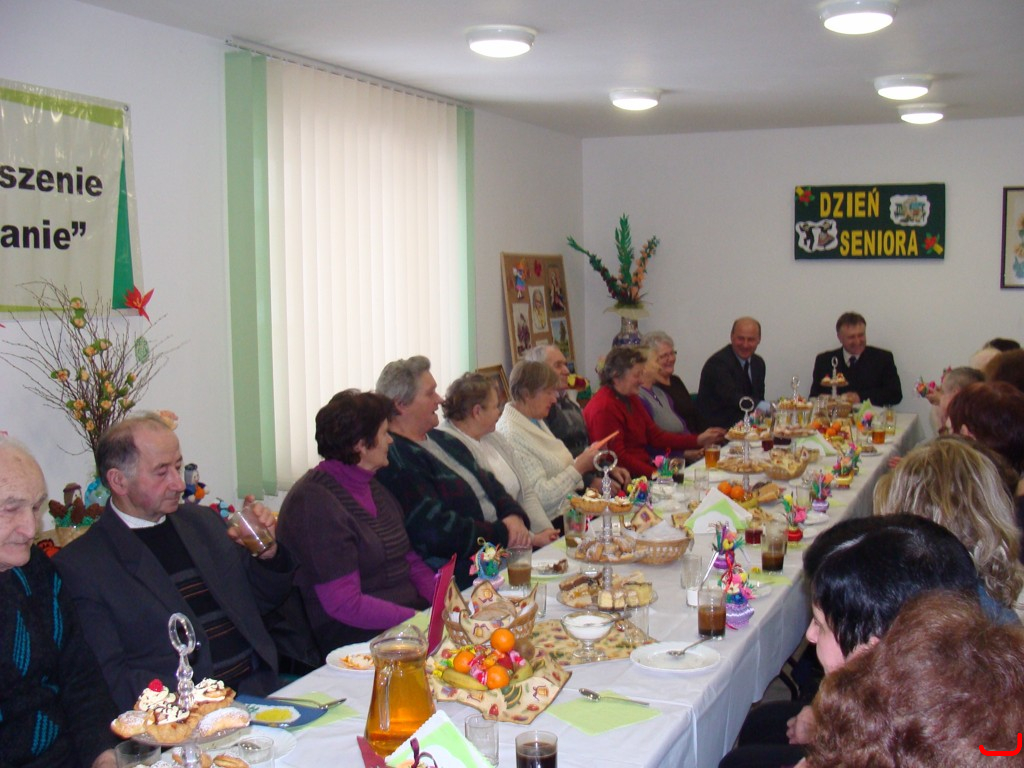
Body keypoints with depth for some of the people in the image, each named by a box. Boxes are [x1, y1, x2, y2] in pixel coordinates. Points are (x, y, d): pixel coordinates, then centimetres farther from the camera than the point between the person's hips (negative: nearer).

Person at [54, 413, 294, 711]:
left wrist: (268, 554, 3)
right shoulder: (80, 565, -2)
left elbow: (264, 602, 24)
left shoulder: (203, 520, 16)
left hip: (260, 689, 6)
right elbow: (108, 675, -7)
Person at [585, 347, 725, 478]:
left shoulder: (631, 399, 17)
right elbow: (617, 458, -19)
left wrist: (699, 440, 8)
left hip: (644, 469, 10)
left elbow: (656, 436, 16)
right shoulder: (603, 408, -15)